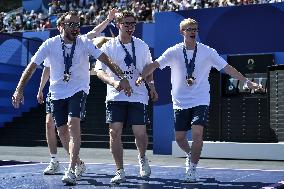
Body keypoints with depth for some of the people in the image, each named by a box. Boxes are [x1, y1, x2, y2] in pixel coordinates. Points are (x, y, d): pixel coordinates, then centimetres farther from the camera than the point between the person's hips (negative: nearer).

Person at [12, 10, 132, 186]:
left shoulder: (84, 42, -9)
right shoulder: (50, 44, -8)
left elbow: (106, 59, -11)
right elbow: (32, 66, -8)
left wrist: (122, 78, -22)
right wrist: (19, 90, -15)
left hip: (78, 90, -2)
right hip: (57, 93, 2)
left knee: (74, 125, -22)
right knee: (62, 132, 8)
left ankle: (71, 170, -20)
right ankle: (77, 161, 33)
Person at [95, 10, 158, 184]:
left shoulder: (142, 46, 7)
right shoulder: (108, 47, 0)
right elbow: (99, 71, -4)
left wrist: (152, 86, 10)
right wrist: (113, 82, -21)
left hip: (138, 96, 1)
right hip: (115, 96, -1)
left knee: (140, 133, -6)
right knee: (114, 132, -8)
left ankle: (142, 158, 28)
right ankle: (120, 172, 5)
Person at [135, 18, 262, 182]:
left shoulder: (207, 52, -2)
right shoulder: (174, 52, -2)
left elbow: (227, 68, 0)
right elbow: (155, 64, -9)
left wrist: (247, 81, -4)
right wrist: (142, 76, -27)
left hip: (201, 101, -1)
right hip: (180, 102, 2)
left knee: (197, 133, -18)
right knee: (179, 137, 5)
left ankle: (192, 169, -3)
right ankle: (191, 154, 39)